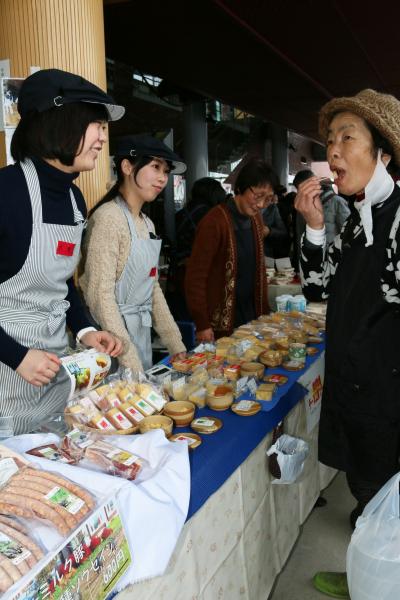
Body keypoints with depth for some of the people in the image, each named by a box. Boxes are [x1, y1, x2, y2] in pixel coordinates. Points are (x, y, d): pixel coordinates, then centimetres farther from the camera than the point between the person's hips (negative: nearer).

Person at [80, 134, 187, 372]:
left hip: (142, 335, 8)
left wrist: (177, 346, 8)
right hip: (114, 343, -8)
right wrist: (131, 363, -23)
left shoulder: (147, 224, 9)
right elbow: (100, 295, -21)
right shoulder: (109, 217, -15)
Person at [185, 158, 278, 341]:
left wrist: (264, 311, 13)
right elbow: (195, 276, -16)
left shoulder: (256, 219, 7)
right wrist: (202, 325, -17)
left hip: (251, 316, 7)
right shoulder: (214, 222, -17)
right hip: (220, 324, -7)